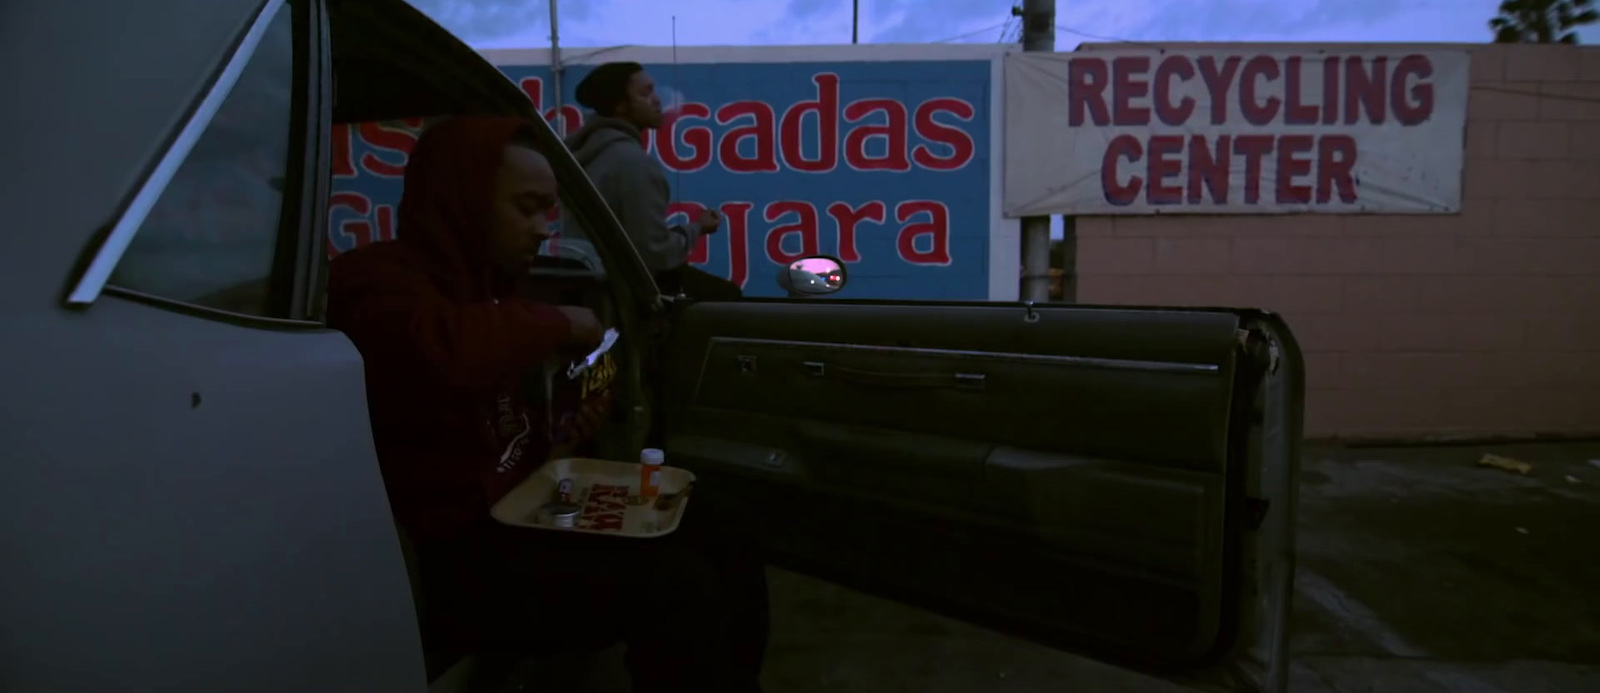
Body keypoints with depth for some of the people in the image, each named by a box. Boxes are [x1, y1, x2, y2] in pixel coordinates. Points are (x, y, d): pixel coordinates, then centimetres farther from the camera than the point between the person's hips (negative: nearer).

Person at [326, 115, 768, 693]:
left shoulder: (480, 285, 17)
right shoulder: (380, 282, -13)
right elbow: (447, 352, -39)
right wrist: (560, 324, -20)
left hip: (512, 523, 9)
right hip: (445, 563, -9)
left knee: (733, 576, -2)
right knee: (676, 586, -25)